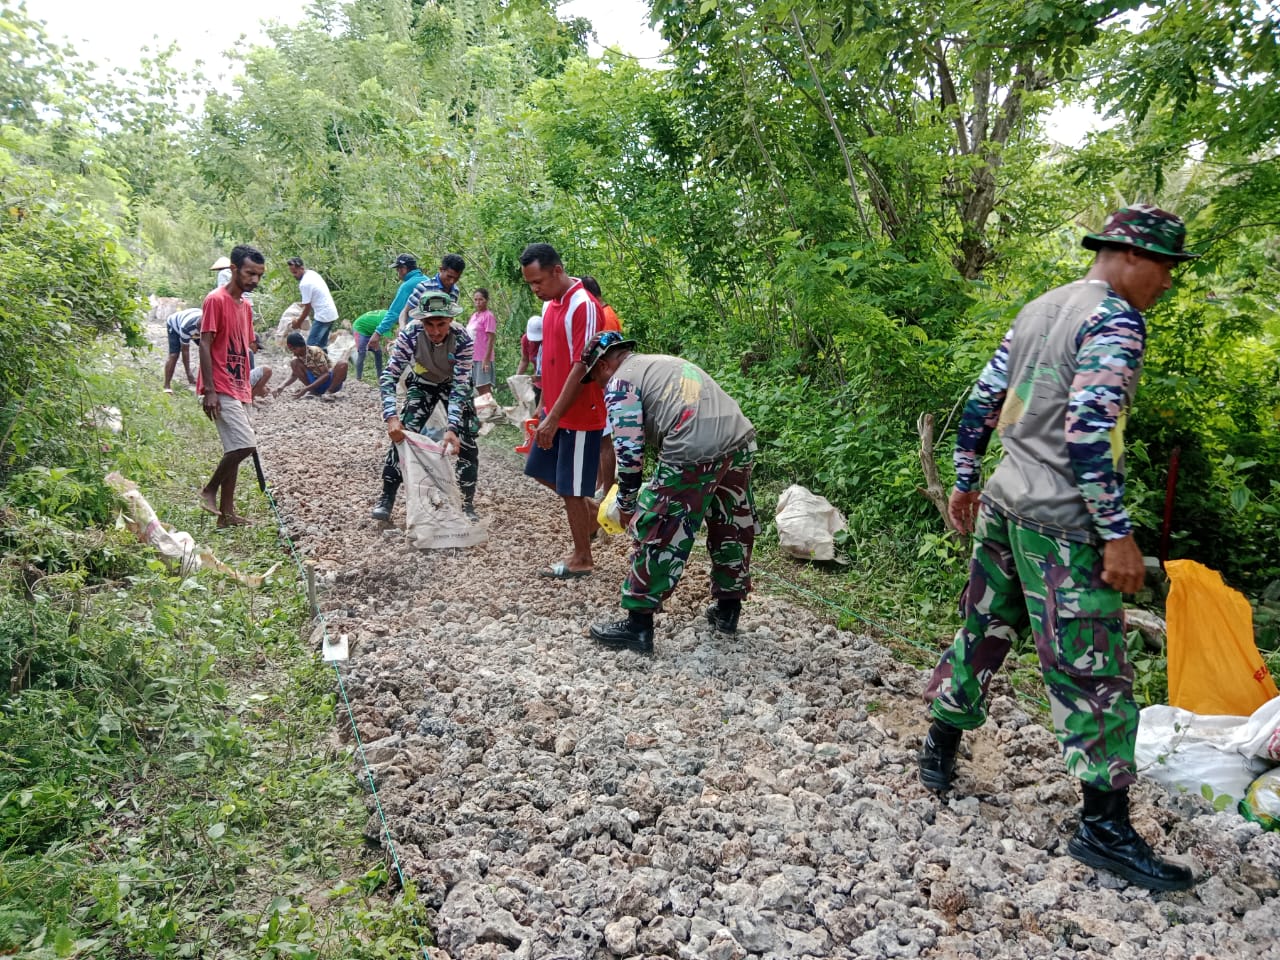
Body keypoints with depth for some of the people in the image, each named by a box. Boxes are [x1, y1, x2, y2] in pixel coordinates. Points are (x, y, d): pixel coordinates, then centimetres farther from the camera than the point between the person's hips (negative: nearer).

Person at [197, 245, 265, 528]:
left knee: (234, 449, 9)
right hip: (221, 390, -9)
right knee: (244, 444, -17)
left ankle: (226, 513, 14)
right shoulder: (216, 300, -10)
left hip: (238, 390, 9)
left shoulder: (246, 305, 15)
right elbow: (204, 346, -14)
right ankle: (210, 491, 4)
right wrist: (209, 390, -19)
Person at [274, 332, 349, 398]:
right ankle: (313, 392, -7)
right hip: (315, 383, 5)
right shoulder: (297, 357, -2)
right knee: (294, 363, -14)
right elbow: (294, 376, 4)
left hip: (329, 382, -5)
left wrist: (306, 389, -31)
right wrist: (282, 386, -17)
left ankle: (328, 392, -18)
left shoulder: (316, 351, -20)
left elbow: (326, 374, -25)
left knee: (342, 364, -33)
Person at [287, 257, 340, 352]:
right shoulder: (313, 273, 10)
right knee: (322, 345, 17)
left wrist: (298, 323, 0)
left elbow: (307, 308, -13)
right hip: (332, 314, 10)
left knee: (311, 346, -6)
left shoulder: (304, 284, -19)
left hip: (323, 317, -10)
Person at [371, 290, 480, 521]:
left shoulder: (462, 339, -34)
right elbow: (389, 376, -32)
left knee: (466, 441, -11)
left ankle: (468, 504, 3)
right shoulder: (410, 333, -32)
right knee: (402, 434, -13)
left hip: (454, 384, -1)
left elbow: (460, 386, -35)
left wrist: (452, 429, -46)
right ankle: (386, 499, -2)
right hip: (422, 383, 1)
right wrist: (391, 417, -45)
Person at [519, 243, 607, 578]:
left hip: (578, 414, -9)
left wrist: (554, 417, -23)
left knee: (570, 487, 1)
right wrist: (544, 407, 16)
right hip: (555, 410, 9)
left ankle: (582, 559, 16)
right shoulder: (550, 304, 8)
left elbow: (582, 368, -23)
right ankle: (591, 512, 33)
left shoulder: (584, 306, -20)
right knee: (540, 470, 17)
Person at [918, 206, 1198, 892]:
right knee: (1093, 672, -2)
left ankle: (939, 752, 29)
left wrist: (964, 482, 22)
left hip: (1003, 506, 9)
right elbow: (1089, 433, -21)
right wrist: (1118, 533, -18)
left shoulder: (1038, 309, 14)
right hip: (1060, 525, -9)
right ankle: (1104, 827, 5)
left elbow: (980, 404, 15)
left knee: (983, 631, 18)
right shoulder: (1116, 320, -12)